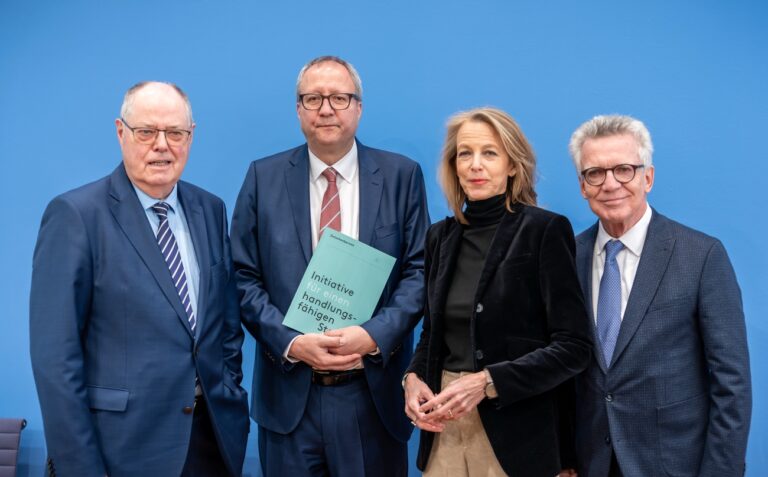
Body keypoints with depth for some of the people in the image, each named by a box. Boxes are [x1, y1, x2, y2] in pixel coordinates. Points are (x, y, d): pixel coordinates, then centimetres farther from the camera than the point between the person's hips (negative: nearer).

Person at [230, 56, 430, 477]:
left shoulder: (402, 176, 2)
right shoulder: (264, 177, 3)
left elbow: (419, 271, -2)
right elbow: (244, 277, 1)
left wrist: (374, 335, -16)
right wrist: (291, 342, -13)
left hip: (374, 392, 0)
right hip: (289, 393, 1)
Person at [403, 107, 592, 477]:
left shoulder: (545, 229, -9)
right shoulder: (441, 236, 7)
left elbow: (573, 346, -13)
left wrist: (487, 382, -21)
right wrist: (413, 377, -4)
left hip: (517, 430, -4)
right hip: (444, 428, 5)